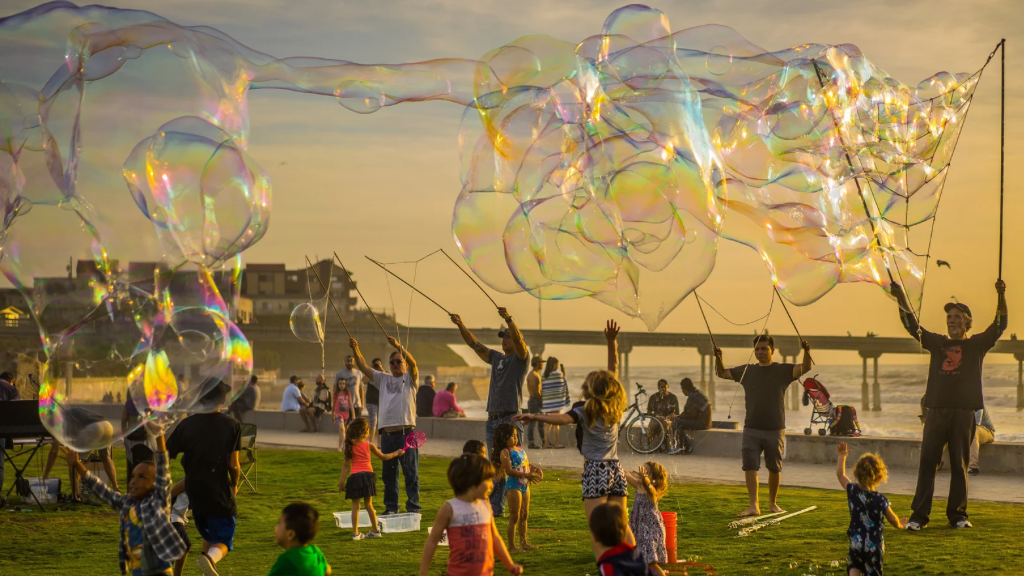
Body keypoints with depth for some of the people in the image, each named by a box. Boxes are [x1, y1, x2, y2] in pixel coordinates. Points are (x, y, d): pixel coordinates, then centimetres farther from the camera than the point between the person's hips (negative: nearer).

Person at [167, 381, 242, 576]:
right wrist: (234, 485, 12)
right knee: (223, 542, 4)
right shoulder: (232, 425, -7)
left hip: (194, 492, 4)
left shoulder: (186, 424, -2)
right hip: (219, 493, -4)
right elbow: (234, 465, -9)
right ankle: (210, 558, -28)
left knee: (208, 537, 24)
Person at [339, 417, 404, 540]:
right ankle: (375, 530, 20)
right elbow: (383, 457, 15)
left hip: (354, 476, 0)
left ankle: (355, 533, -3)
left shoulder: (350, 445, 4)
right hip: (367, 475, 0)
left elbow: (346, 464, 4)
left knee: (355, 506, 2)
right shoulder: (369, 445, 3)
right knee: (368, 504, 12)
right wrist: (396, 453, 28)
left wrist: (342, 479, 8)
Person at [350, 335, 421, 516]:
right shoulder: (383, 379, 18)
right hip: (387, 432, 4)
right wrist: (355, 350, -10)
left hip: (406, 432, -4)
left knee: (411, 472, -2)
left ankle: (413, 507, 2)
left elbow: (412, 362, -13)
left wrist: (398, 346, -29)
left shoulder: (410, 379, 7)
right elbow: (364, 367, 8)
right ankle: (390, 507, 18)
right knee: (389, 473, 10)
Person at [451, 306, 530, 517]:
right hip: (492, 420, 7)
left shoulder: (521, 358, 0)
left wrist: (509, 319, -33)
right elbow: (475, 345, 16)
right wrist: (461, 326, 6)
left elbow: (518, 340, -19)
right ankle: (495, 507, 14)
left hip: (511, 419, -7)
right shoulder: (497, 358, 18)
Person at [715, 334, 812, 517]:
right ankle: (754, 506, -10)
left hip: (775, 430, -2)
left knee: (774, 468, 8)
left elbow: (805, 369, -15)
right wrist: (718, 358, -7)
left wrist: (807, 352, -34)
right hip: (751, 429, 2)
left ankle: (773, 503, 25)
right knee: (750, 467, -8)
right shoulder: (747, 371, 8)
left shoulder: (782, 370, -1)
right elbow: (723, 373, 12)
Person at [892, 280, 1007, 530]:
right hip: (936, 411, 2)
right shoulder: (937, 343, 15)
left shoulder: (977, 345, 9)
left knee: (959, 465, 2)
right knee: (927, 462, -3)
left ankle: (958, 514, 10)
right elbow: (912, 326, 12)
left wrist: (1001, 296, -15)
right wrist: (901, 298, 0)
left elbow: (1000, 325, -2)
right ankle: (919, 515, -2)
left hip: (964, 412, -2)